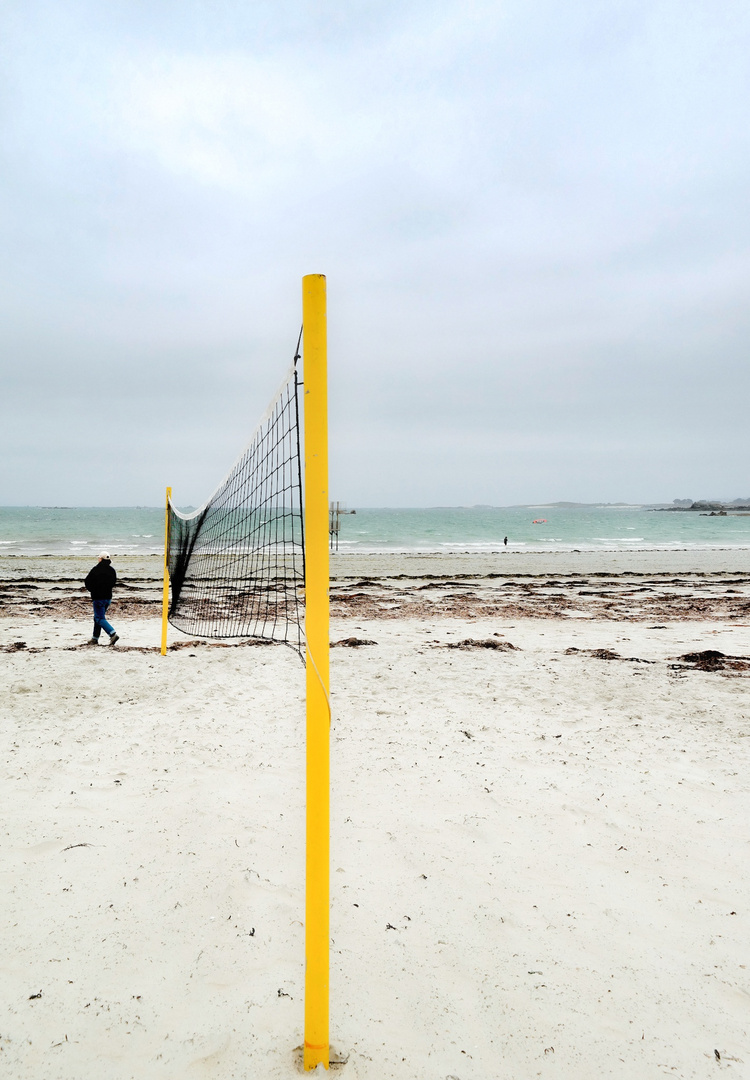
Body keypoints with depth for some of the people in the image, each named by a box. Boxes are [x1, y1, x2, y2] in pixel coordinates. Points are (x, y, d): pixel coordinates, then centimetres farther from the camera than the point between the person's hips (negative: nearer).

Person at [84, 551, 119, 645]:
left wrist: (93, 591, 9)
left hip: (98, 598, -6)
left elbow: (87, 582, -7)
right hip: (108, 597, 6)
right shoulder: (112, 570, 3)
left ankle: (113, 634, -21)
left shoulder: (95, 569, -14)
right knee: (98, 617, 17)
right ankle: (95, 638, 22)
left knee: (100, 618, -4)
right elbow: (114, 582, 14)